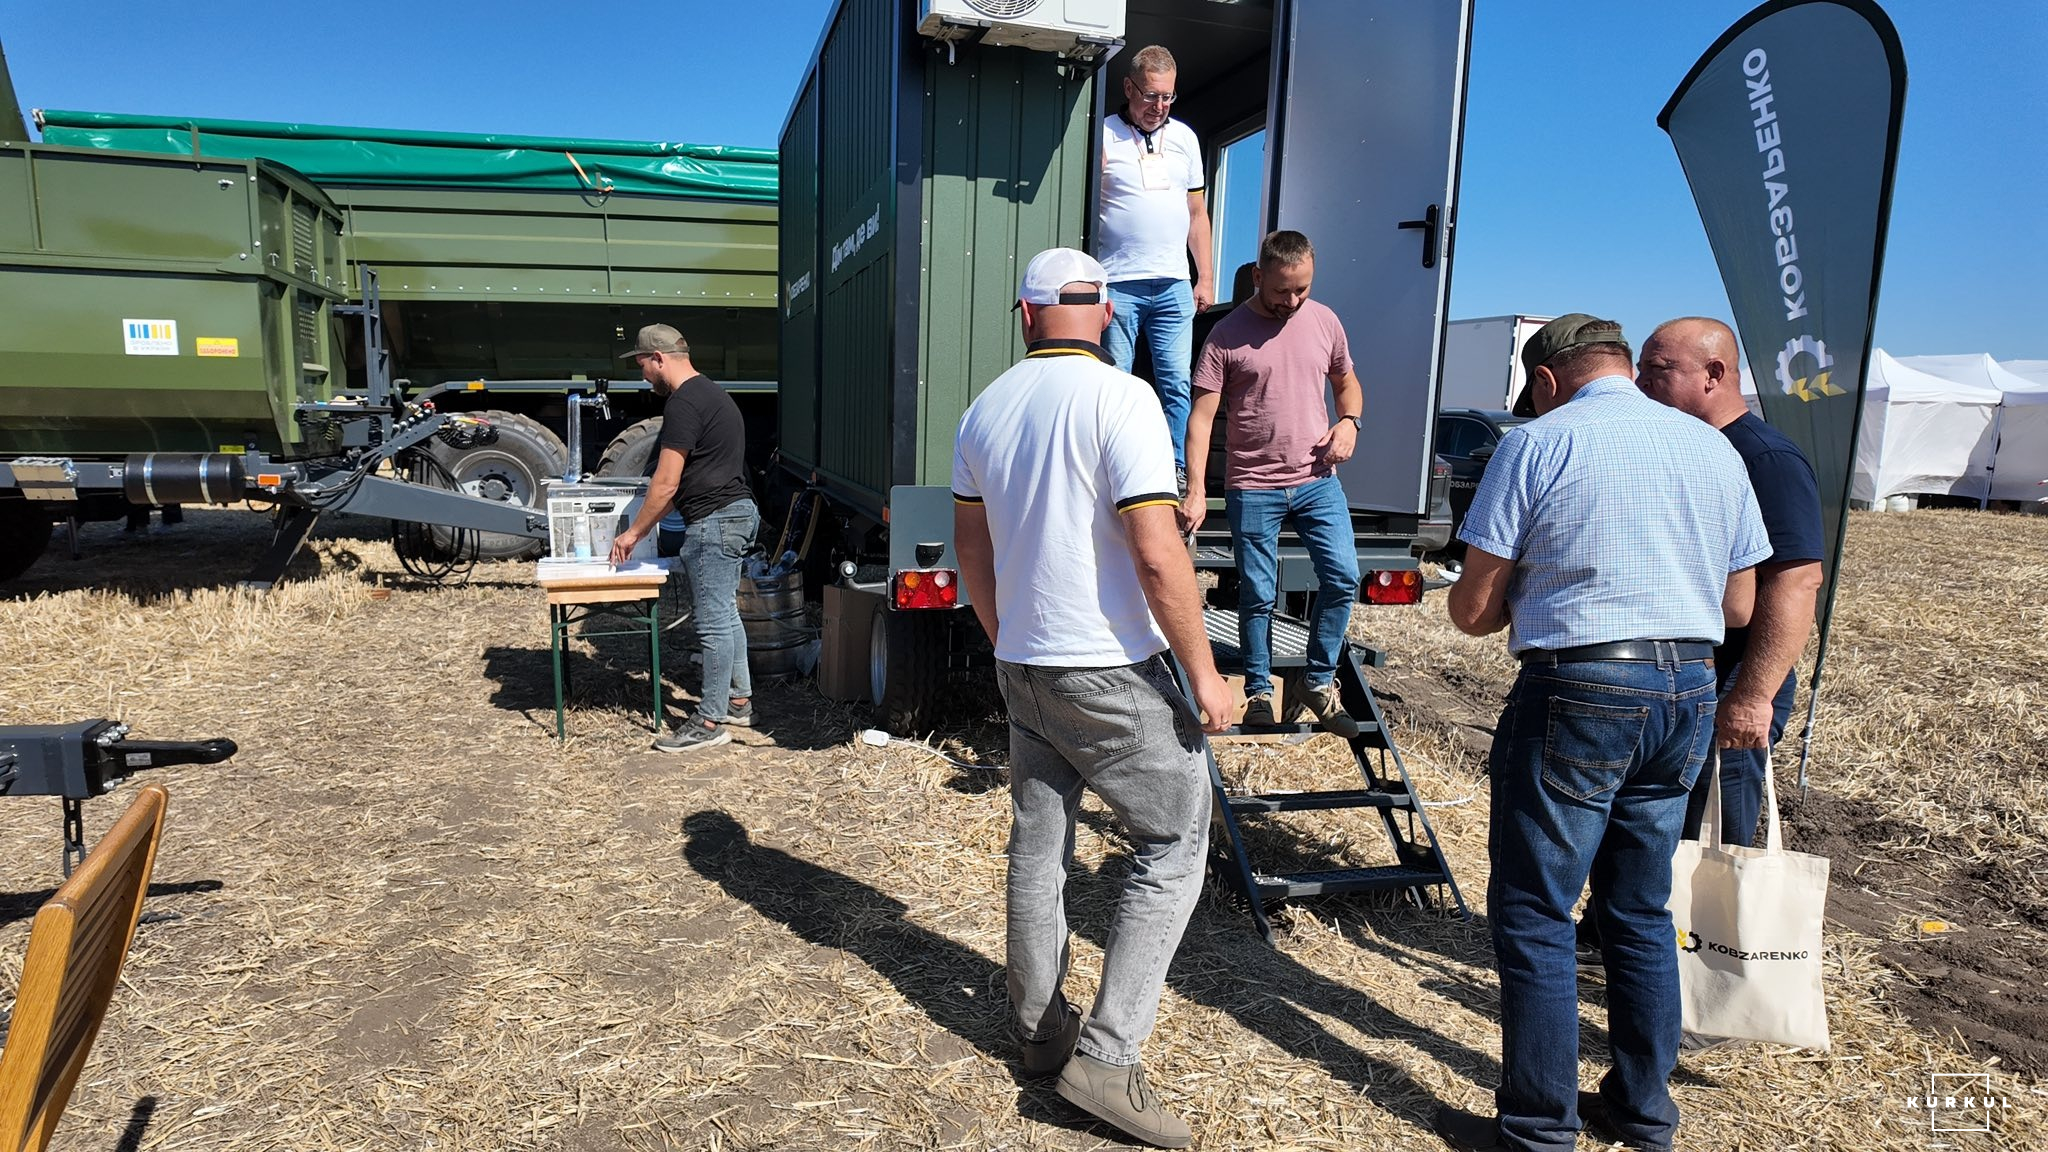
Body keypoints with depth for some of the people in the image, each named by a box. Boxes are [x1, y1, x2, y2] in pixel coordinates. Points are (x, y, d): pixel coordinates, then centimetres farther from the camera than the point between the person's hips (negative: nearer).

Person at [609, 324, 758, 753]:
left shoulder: (684, 403, -15)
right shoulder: (710, 393, 18)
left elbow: (666, 484, -17)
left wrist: (633, 533, -6)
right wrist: (645, 526, 20)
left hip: (714, 521, -11)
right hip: (735, 512, 11)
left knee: (713, 621, -5)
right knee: (725, 613, 18)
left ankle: (710, 723, 2)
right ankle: (739, 701, 28)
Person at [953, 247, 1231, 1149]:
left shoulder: (984, 410, 7)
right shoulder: (1119, 398, -15)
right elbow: (1157, 553, -21)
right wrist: (1202, 670, -12)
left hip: (1022, 665, 7)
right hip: (1112, 671, -7)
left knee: (1038, 844, 16)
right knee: (1174, 843, 6)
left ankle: (1040, 1031, 29)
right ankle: (1106, 1056, 4)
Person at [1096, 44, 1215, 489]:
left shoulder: (1184, 138, 15)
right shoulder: (1103, 136, 1)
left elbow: (1197, 213, 20)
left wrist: (1206, 277, 14)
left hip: (1173, 285, 4)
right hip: (1117, 283, -3)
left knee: (1177, 383, 1)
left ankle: (1177, 469, 8)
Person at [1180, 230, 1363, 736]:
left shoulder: (1324, 322, 6)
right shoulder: (1227, 335, -6)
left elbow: (1347, 381, 21)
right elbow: (1201, 416, -8)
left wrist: (1349, 421, -2)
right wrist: (1196, 491, -16)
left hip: (1318, 481, 3)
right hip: (1253, 488, -3)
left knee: (1343, 578, -5)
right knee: (1257, 596, 4)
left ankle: (1320, 681, 13)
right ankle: (1258, 691, 20)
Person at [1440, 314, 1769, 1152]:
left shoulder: (1536, 444, -7)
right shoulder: (1715, 448, 10)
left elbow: (1473, 610, -7)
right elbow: (1739, 606, 14)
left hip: (1578, 694, -6)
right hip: (1689, 690, 7)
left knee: (1534, 915, 4)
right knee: (1640, 911, 18)